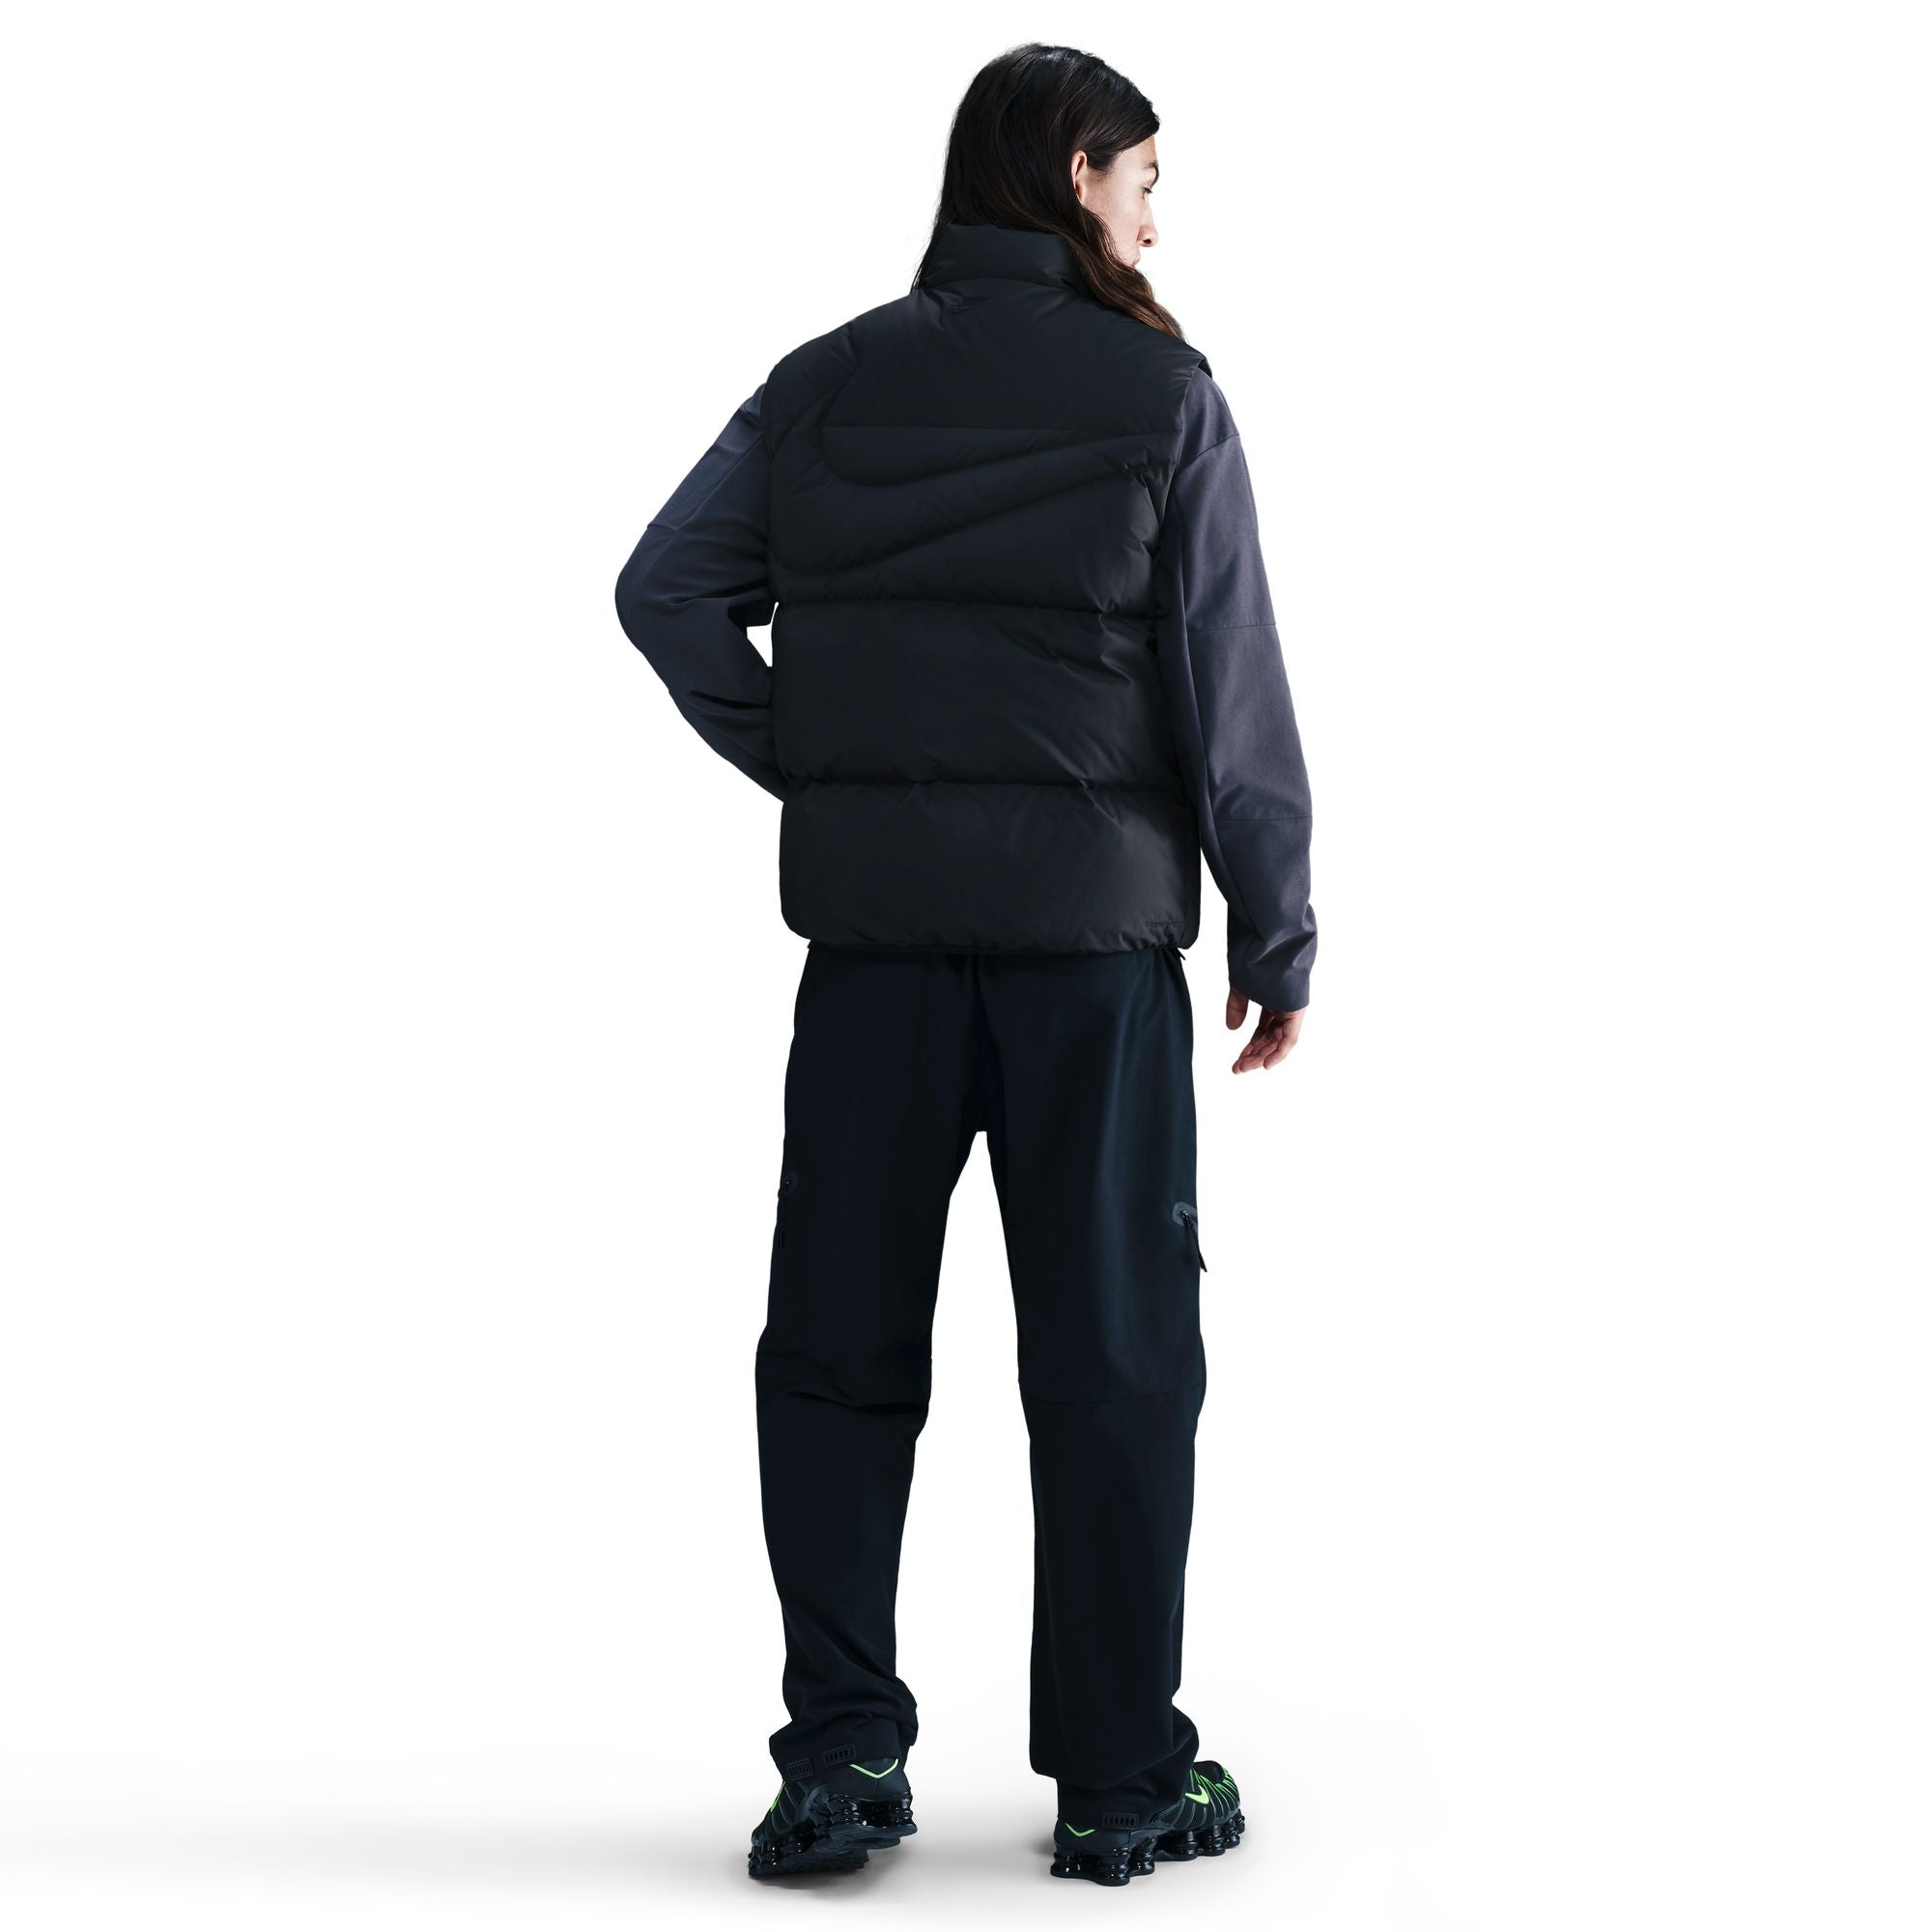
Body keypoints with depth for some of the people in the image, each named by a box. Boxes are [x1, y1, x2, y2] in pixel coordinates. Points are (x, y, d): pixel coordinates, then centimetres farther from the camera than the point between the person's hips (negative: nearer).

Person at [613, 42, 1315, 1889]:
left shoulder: (824, 382, 8)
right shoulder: (1160, 396, -2)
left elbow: (665, 588, -2)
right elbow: (1231, 689, -5)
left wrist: (811, 772, 4)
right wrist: (1280, 934, 3)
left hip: (870, 920, 3)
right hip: (1093, 921, -2)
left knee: (837, 1341, 9)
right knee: (1111, 1353, 5)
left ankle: (840, 1743, 3)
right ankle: (1121, 1778, 11)